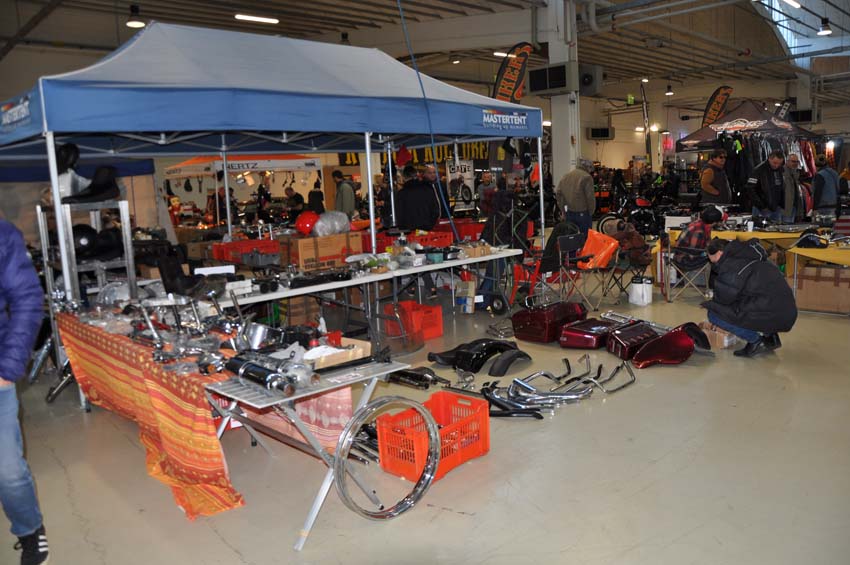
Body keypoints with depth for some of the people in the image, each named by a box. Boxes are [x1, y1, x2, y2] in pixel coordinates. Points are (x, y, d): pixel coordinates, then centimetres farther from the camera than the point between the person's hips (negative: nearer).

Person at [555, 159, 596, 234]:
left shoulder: (566, 176, 10)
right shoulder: (586, 177, -11)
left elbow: (558, 193, 10)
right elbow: (590, 196, -15)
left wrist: (563, 210, 13)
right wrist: (591, 211, -2)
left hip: (569, 213, 6)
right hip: (583, 213, -6)